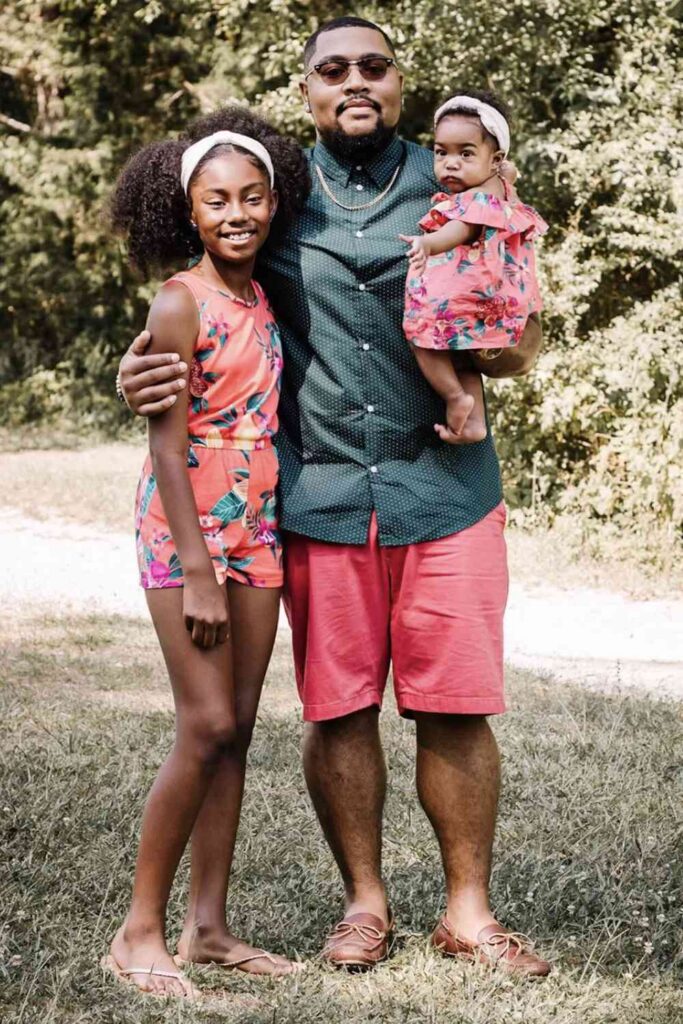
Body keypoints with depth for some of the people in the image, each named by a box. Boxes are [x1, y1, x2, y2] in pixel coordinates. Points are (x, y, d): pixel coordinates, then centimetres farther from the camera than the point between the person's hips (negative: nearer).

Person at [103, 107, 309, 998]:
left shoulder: (268, 301, 9)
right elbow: (168, 445, -14)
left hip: (259, 530, 7)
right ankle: (140, 931, 0)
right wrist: (197, 573, -17)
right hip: (185, 529, -7)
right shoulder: (182, 303, -11)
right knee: (207, 729, -9)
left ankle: (208, 926, 13)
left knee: (236, 730, 7)